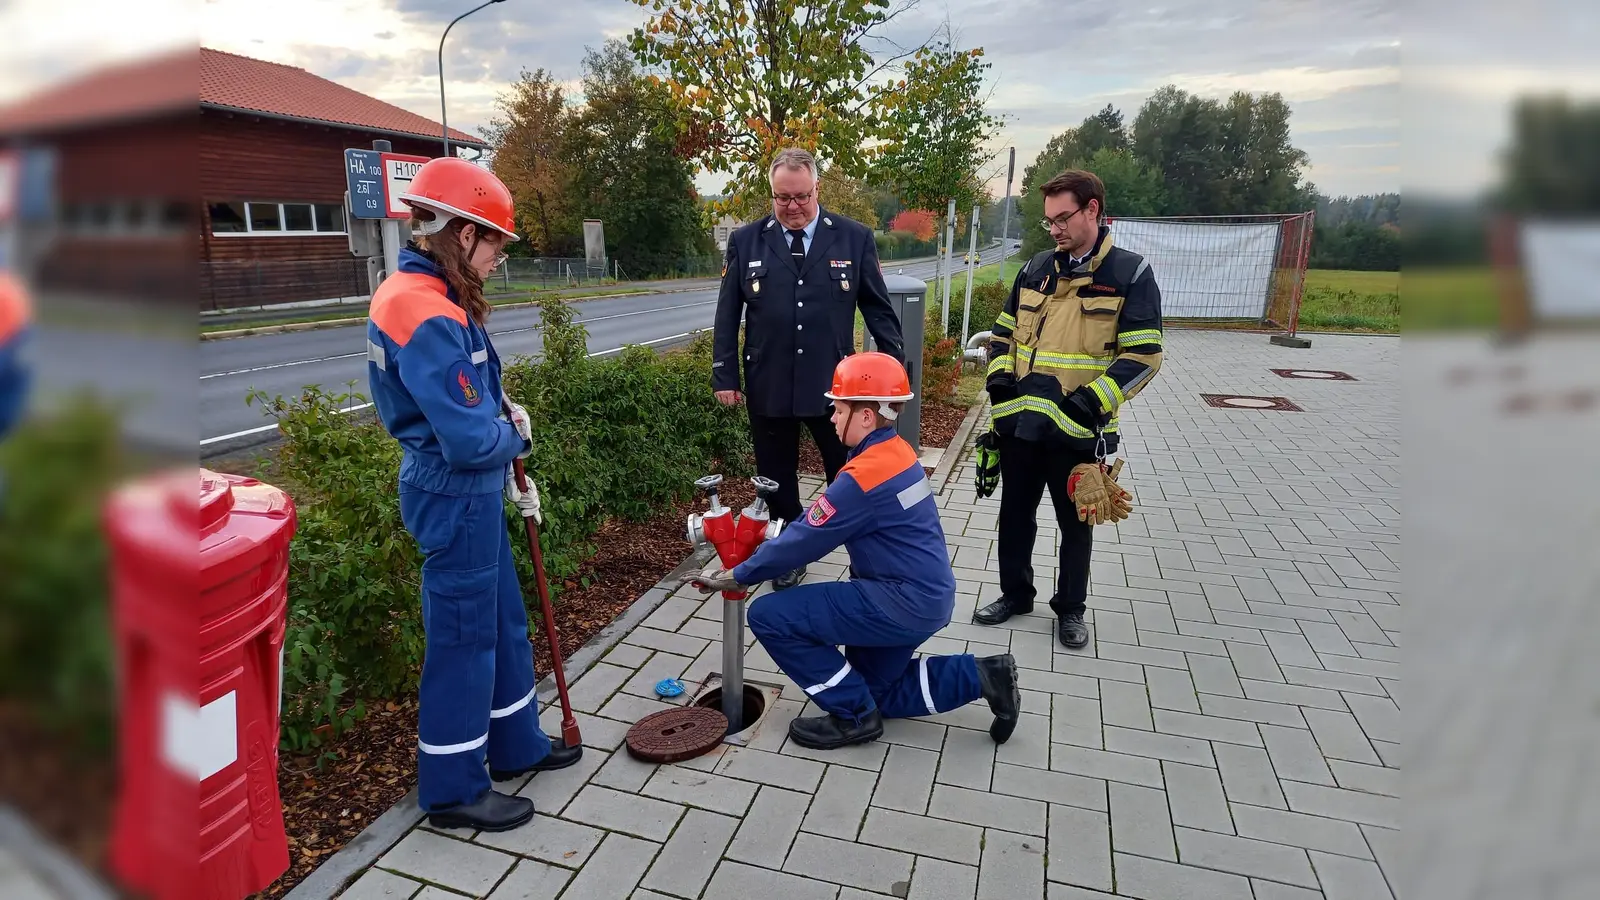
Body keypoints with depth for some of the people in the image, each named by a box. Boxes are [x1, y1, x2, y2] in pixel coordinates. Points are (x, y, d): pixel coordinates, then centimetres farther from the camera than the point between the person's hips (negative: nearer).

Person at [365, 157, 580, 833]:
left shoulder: (416, 292, 8)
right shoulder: (428, 315, -24)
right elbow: (470, 441, -27)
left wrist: (505, 456, 10)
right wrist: (516, 436, -7)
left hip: (471, 491, 10)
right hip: (456, 500, -10)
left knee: (502, 621, 21)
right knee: (463, 639, 5)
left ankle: (517, 746, 39)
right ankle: (453, 791, 25)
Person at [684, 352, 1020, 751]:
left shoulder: (863, 477, -24)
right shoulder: (896, 451, 6)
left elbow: (805, 540, -16)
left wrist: (737, 576, -4)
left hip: (904, 603, -10)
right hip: (927, 596, 10)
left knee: (769, 616, -10)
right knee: (875, 691, 26)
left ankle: (853, 715, 3)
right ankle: (982, 675, 18)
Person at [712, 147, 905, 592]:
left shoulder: (855, 238, 0)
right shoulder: (745, 241, 2)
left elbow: (878, 308, 4)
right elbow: (727, 315, 5)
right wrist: (725, 376, 0)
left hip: (833, 384, -1)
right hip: (768, 385, 2)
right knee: (777, 480, 13)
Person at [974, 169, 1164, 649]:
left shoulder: (1131, 273, -5)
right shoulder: (1036, 269, 8)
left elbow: (1142, 356, -9)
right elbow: (1004, 332, 16)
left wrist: (1091, 401, -20)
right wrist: (1000, 378, -2)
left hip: (1078, 430, -4)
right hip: (1018, 422, 4)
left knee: (1076, 523, 11)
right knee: (1015, 514, 15)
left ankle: (1071, 608, 30)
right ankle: (1015, 593, 34)